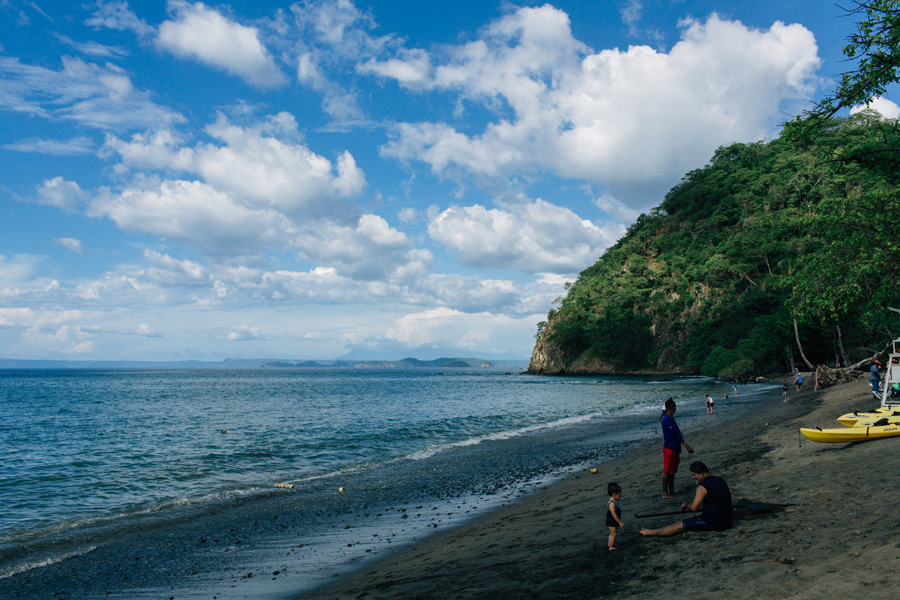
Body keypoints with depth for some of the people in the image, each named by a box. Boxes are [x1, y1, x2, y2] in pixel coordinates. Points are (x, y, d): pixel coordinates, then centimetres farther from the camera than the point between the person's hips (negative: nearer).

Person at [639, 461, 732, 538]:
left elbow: (694, 507, -16)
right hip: (727, 522, 9)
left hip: (713, 523, -8)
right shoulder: (721, 480, 9)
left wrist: (686, 506, 5)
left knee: (678, 525, 1)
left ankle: (651, 532, 11)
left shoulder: (703, 487, -17)